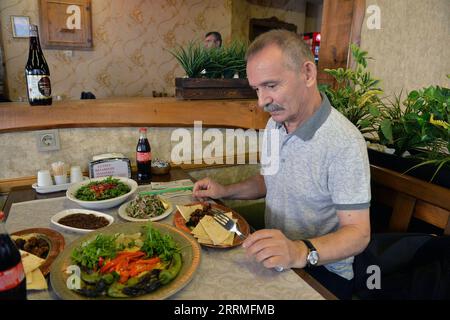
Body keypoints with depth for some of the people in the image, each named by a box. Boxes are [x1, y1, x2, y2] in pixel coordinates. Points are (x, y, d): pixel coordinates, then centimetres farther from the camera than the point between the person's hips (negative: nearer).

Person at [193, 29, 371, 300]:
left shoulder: (344, 143, -23)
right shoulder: (276, 123, 3)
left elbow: (358, 233, -21)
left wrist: (301, 252, -37)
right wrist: (226, 192, 3)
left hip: (322, 270, -6)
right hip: (274, 258, 6)